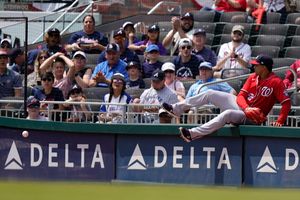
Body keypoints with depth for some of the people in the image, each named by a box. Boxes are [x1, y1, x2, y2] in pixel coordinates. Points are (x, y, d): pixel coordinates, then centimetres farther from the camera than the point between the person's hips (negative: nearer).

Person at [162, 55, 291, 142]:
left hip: (253, 118, -8)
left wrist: (279, 122, -30)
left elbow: (286, 103, -20)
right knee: (210, 94, 5)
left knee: (227, 114, -36)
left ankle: (193, 134, -43)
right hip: (241, 106, 8)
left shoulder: (276, 82, -15)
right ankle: (176, 109, 7)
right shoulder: (253, 77, 6)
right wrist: (246, 108, -21)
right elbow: (241, 96, 0)